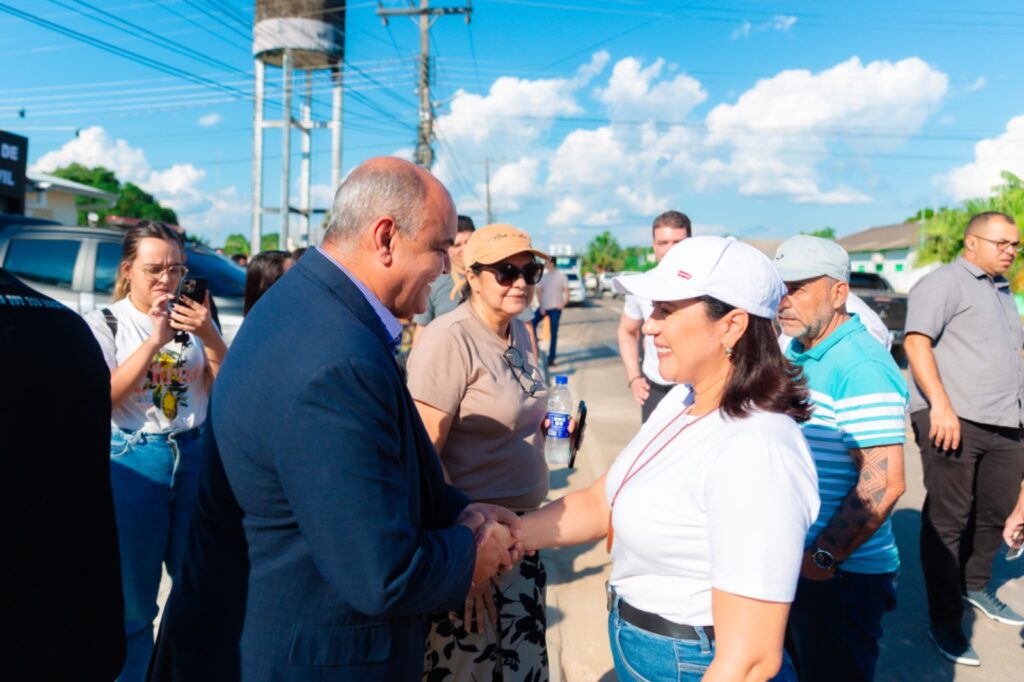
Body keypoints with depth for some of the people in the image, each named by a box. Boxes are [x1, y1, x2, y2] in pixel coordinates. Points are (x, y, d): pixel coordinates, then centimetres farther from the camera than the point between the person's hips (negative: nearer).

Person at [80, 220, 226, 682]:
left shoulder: (193, 318, 4)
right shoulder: (104, 324, -2)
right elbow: (101, 397, -13)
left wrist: (210, 337, -17)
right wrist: (154, 341, -20)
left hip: (195, 457, 2)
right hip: (133, 463, -2)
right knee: (132, 595, 10)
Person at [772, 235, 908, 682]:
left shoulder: (861, 366, -21)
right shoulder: (792, 352, 7)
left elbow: (884, 483, -26)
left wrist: (822, 558, -20)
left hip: (839, 573, -8)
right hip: (787, 560, 8)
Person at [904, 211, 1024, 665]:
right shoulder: (945, 282, -6)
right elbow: (916, 341, -17)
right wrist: (940, 404, -25)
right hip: (954, 421, -8)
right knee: (948, 520, -1)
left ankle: (975, 587, 37)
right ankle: (945, 621, 8)